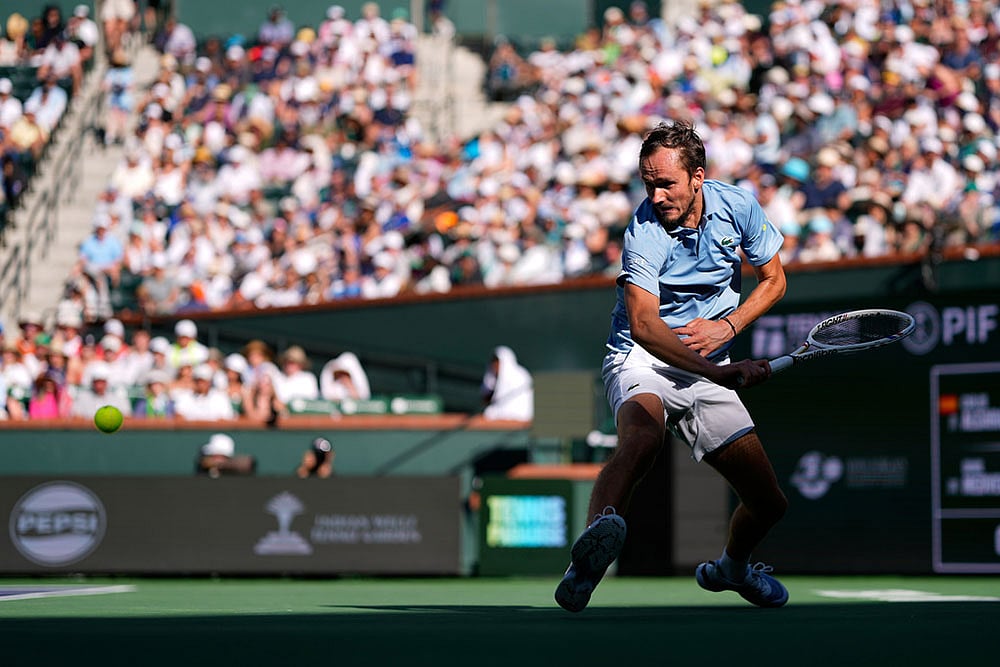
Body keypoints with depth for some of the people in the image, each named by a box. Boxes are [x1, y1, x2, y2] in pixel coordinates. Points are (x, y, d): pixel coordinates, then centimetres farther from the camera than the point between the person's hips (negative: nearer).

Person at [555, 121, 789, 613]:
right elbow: (643, 323, -35)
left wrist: (728, 325, -8)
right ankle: (588, 560, -62)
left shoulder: (738, 205, -4)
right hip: (642, 360, -5)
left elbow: (773, 279, 10)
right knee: (642, 439, -41)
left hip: (709, 372, 5)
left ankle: (731, 567, 38)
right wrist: (716, 371, -48)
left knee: (768, 503, 4)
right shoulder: (645, 233, -21)